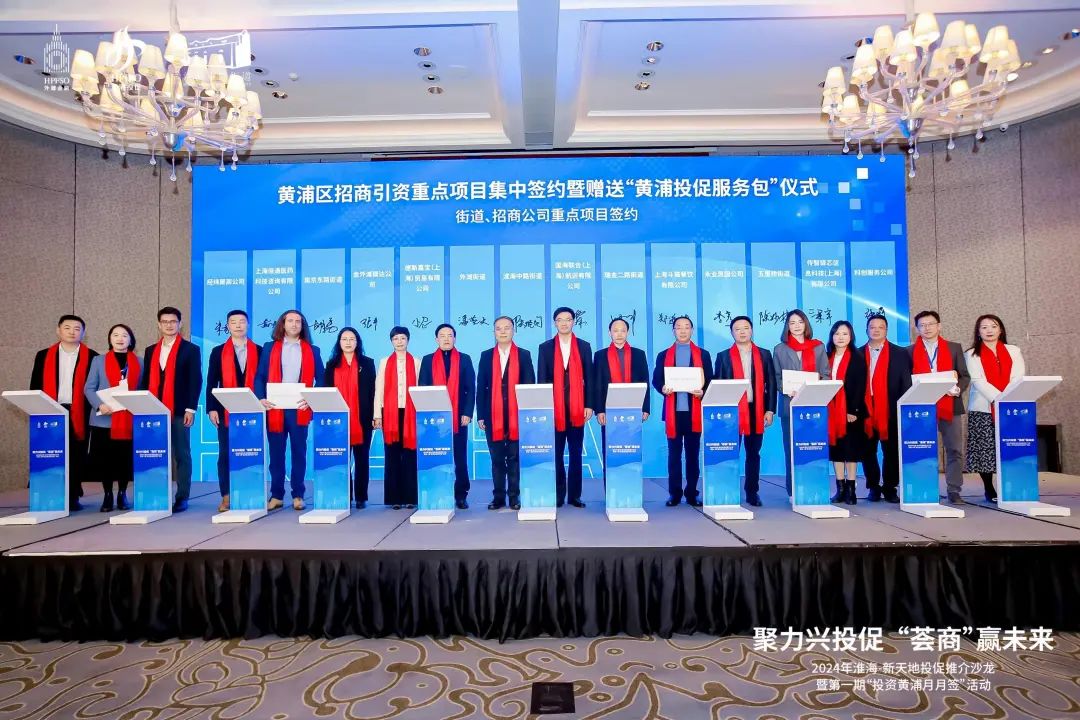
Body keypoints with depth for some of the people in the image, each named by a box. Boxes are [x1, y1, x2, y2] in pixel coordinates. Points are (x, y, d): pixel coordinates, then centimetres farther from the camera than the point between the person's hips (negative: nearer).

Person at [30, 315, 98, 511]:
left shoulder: (91, 357, 3)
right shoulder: (43, 355, 10)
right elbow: (35, 386, 9)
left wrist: (91, 412, -7)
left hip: (79, 415, -2)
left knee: (76, 458, 3)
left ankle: (73, 498, 11)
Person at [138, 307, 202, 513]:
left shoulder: (190, 350, 2)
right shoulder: (151, 351, 16)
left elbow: (195, 381, -4)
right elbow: (145, 381, 16)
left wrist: (190, 409, -11)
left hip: (179, 411, -4)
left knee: (181, 454, 0)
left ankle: (182, 497, 5)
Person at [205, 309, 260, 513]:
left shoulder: (258, 351, 7)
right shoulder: (218, 352, 10)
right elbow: (212, 383, 6)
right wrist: (211, 409, -3)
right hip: (226, 411, 1)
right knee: (225, 454, 2)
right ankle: (226, 497, 8)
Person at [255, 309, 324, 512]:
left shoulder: (312, 350, 9)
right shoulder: (269, 348, 11)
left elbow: (320, 379, 6)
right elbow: (260, 376, 6)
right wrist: (261, 398, -10)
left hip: (300, 408, 0)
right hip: (275, 408, 1)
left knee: (299, 452, 4)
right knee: (276, 453, 5)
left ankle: (298, 495, 11)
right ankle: (276, 495, 14)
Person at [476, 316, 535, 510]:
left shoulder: (524, 355, 6)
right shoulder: (486, 356, 10)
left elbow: (530, 385, 2)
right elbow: (481, 387, 7)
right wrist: (480, 415, 0)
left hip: (517, 414, -1)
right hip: (493, 415, 1)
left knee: (514, 458, 5)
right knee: (496, 458, 7)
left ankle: (514, 496, 14)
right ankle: (498, 497, 15)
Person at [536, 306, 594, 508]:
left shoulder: (584, 346, 8)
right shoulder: (545, 347, 6)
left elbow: (589, 378, 6)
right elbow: (541, 379, 3)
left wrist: (589, 405, -1)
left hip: (577, 407, 1)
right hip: (554, 407, 0)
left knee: (576, 453, 7)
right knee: (556, 454, 6)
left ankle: (574, 495, 15)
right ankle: (558, 495, 15)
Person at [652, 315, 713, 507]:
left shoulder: (703, 354, 11)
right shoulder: (663, 355, 12)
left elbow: (710, 381, 7)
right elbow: (656, 380, 6)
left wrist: (703, 392, -13)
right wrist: (663, 388, -15)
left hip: (695, 410, 0)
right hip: (673, 411, 0)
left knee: (693, 453, 5)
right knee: (674, 453, 2)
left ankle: (692, 493, 13)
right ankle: (674, 493, 8)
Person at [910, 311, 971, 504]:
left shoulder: (954, 348, 9)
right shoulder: (910, 351, 7)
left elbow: (965, 376, 7)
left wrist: (958, 389, -13)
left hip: (950, 405, 1)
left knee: (954, 450, 0)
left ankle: (954, 490, 8)